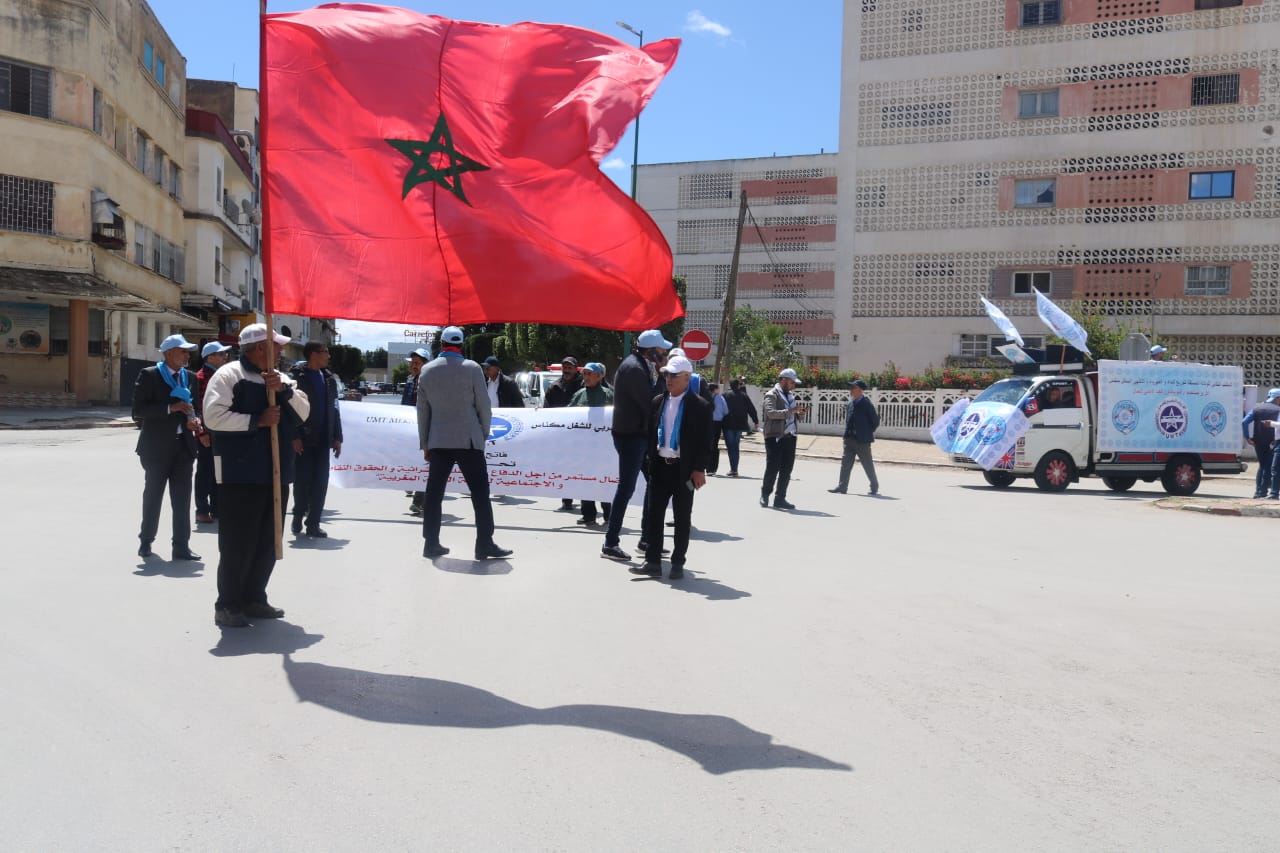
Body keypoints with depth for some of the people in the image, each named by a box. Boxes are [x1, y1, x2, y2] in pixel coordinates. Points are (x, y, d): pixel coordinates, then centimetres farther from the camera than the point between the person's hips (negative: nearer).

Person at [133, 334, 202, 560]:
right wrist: (171, 408, -22)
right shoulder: (149, 375, -6)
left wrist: (193, 420, -2)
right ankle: (145, 542, 26)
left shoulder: (188, 377, 9)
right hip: (157, 446, -4)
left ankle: (181, 546, 8)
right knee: (152, 497, 10)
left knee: (182, 498, 3)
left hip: (183, 445, 4)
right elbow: (138, 410, -13)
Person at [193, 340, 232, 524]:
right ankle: (202, 511, 8)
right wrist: (201, 432, -19)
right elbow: (196, 406, -15)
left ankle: (215, 509, 21)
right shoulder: (200, 377, -10)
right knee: (204, 472, 0)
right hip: (206, 434, -8)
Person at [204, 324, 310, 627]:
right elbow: (214, 416, -17)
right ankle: (227, 605, 7)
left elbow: (303, 412, 6)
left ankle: (254, 599, 24)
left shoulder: (280, 379, 16)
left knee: (267, 542, 12)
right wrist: (257, 420, -17)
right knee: (237, 542, -4)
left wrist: (284, 390, -10)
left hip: (273, 472, 7)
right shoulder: (228, 375, -6)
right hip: (240, 473, -7)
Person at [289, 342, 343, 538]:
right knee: (302, 479, 1)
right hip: (303, 440, -4)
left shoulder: (329, 378, 13)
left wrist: (337, 437, 9)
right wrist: (294, 437, -15)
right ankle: (298, 516, 23)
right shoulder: (297, 377, -5)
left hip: (322, 440, 5)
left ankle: (313, 524, 9)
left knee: (320, 481, 2)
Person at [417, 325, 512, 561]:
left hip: (438, 442, 4)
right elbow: (484, 406, -5)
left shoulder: (427, 371, 5)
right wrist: (484, 434, 10)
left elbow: (423, 410, 8)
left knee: (434, 492, 8)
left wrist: (424, 443, 15)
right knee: (480, 491, 0)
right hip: (468, 440, -4)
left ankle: (431, 543, 11)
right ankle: (485, 545, 0)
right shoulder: (472, 368, -6)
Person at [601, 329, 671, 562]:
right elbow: (650, 403, -22)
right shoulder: (634, 368, -18)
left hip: (640, 434, 10)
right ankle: (610, 544, 3)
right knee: (626, 488, -5)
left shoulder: (641, 365, 13)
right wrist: (662, 378, -13)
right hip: (630, 436, -10)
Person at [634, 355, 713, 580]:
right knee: (653, 515, 5)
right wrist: (649, 461, 5)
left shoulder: (700, 406, -5)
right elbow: (649, 433, 13)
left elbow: (705, 442, -7)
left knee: (682, 519, 5)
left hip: (684, 470, -4)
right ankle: (652, 562, 12)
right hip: (659, 467, 4)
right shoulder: (657, 402, 9)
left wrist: (699, 469, -12)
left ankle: (677, 564, 14)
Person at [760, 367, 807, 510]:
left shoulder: (789, 395, 20)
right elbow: (771, 413, -22)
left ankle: (780, 499, 14)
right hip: (775, 437, -8)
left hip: (790, 436, 8)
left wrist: (798, 413, 6)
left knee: (787, 469, 6)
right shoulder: (771, 395, -6)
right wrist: (791, 410, -28)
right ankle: (765, 495, 14)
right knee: (773, 468, -4)